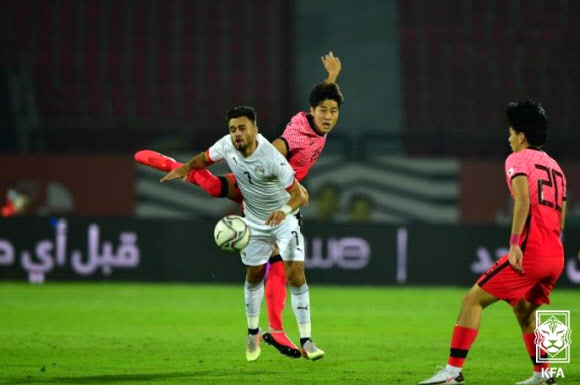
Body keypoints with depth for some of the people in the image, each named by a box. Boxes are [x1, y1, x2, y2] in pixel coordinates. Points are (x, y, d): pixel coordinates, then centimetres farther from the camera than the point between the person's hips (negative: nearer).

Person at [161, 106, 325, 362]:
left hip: (284, 218, -5)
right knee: (254, 276, 15)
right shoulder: (227, 146, -17)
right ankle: (253, 334, 35)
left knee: (296, 274, -14)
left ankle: (306, 342, -8)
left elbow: (300, 195, -32)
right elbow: (205, 158, 7)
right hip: (254, 222, 5)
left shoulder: (271, 157, -32)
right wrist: (185, 168, -12)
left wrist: (284, 210, -51)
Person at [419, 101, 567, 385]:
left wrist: (515, 243, -21)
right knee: (523, 310, 28)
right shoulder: (555, 167, 22)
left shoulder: (518, 159, 0)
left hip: (530, 252, -8)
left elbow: (523, 200, -18)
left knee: (473, 300, -4)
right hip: (556, 257, 8)